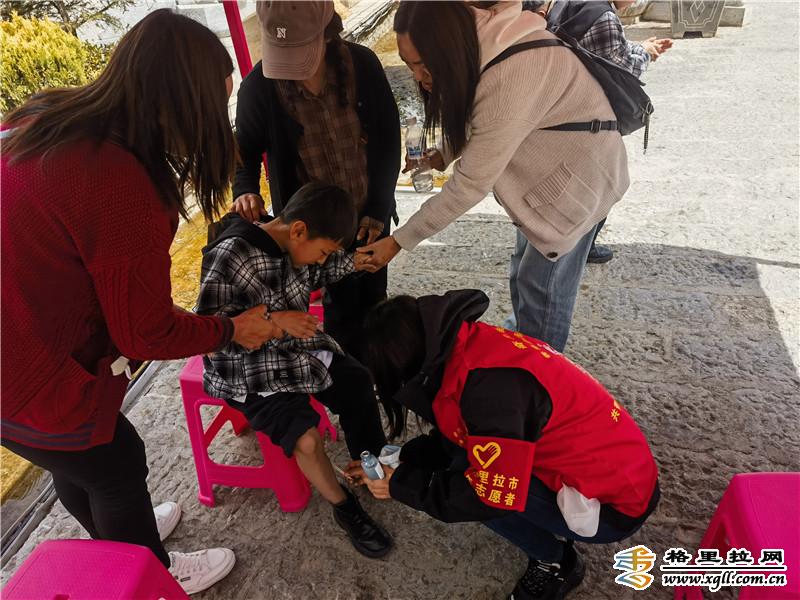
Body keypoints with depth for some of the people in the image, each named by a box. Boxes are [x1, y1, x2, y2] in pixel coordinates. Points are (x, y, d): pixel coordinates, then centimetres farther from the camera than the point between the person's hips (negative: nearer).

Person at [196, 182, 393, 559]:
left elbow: (316, 275, 16)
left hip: (296, 349, 8)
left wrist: (353, 263, 1)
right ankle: (344, 507, 8)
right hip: (248, 370, -7)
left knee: (358, 382, 5)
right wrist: (273, 321, -31)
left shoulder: (292, 244, -5)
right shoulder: (230, 255, -27)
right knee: (307, 438, -20)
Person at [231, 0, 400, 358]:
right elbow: (245, 150, -3)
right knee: (342, 304, 7)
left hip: (370, 214, 3)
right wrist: (245, 191, -24)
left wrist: (379, 210, -7)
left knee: (374, 296, 21)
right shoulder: (259, 87, -18)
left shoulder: (362, 64, -14)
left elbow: (388, 138, -5)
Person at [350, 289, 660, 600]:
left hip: (612, 503, -8)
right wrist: (398, 461, 7)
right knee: (458, 451, 3)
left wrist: (401, 486, -13)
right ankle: (552, 524, 16)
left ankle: (556, 562, 6)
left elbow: (491, 496, -24)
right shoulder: (470, 344, -2)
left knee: (461, 473, -15)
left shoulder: (490, 383, -30)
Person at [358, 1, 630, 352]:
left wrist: (399, 241, -25)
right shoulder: (475, 43, -11)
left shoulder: (509, 83, -37)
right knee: (523, 275, 16)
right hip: (545, 169, 8)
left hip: (578, 177, -8)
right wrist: (444, 154, -11)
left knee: (542, 285, -1)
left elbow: (471, 184, -32)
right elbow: (475, 116, 7)